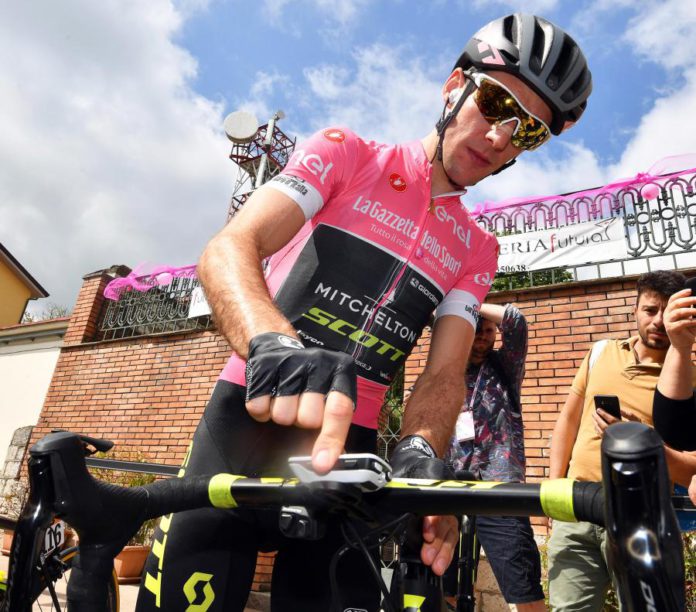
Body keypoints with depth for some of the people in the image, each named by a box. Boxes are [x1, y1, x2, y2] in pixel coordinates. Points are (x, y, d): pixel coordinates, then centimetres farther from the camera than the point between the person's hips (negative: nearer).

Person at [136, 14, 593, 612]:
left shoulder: (477, 250, 11)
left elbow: (446, 373, 0)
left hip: (348, 452, 4)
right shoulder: (347, 153, 0)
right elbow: (228, 249, -14)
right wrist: (273, 343, -36)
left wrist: (420, 451, -22)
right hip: (250, 422, -3)